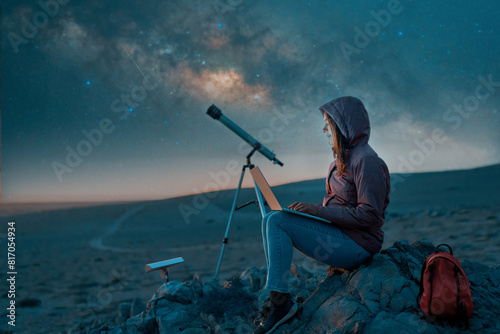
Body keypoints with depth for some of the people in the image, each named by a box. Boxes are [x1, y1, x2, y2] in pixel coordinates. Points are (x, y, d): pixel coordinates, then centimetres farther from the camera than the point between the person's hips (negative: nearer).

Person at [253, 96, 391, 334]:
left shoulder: (366, 160, -16)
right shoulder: (343, 158, 14)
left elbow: (369, 215, -21)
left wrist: (318, 210, -21)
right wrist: (309, 209, 2)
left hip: (356, 244, -10)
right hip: (337, 233, 10)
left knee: (277, 221, -19)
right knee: (271, 220, -1)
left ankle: (281, 301, -15)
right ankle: (275, 298, -4)